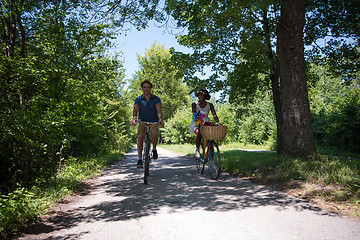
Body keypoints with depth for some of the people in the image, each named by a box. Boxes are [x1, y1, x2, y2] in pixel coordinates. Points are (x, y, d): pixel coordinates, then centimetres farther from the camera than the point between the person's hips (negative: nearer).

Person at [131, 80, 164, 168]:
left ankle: (154, 149, -4)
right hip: (142, 122, 1)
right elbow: (135, 109, -13)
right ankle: (139, 159, -15)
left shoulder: (156, 99, -1)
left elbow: (159, 110, -16)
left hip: (154, 122, -1)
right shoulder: (138, 99, 2)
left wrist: (161, 120, -35)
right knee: (140, 136, -23)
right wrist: (134, 118, -35)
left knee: (154, 133, -32)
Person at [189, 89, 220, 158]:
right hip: (197, 123, -2)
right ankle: (197, 149, -12)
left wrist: (218, 122, -28)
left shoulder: (210, 105, 3)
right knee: (199, 133, -36)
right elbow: (194, 114, -16)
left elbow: (214, 114, -9)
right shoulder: (194, 104, -1)